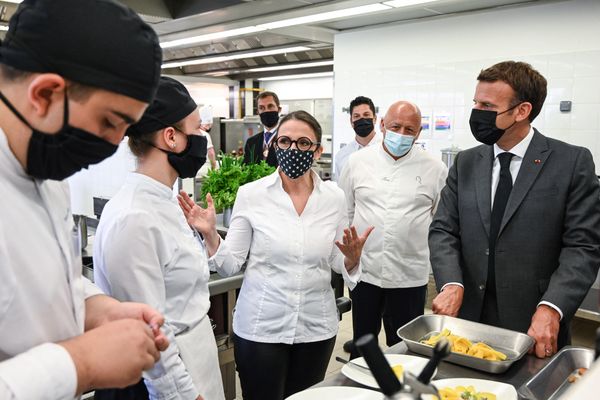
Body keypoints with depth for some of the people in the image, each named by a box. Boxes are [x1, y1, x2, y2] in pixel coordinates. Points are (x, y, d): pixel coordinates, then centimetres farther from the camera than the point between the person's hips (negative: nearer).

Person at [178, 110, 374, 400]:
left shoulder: (334, 197, -3)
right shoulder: (251, 194, -9)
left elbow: (338, 264, 5)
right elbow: (230, 266, -6)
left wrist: (352, 257, -16)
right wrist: (210, 234, -22)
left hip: (317, 328, 3)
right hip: (260, 327, -2)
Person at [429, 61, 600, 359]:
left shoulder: (573, 163, -6)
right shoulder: (465, 163, 5)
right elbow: (443, 231, 2)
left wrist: (550, 309, -22)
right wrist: (451, 284, -15)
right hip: (468, 319, 4)